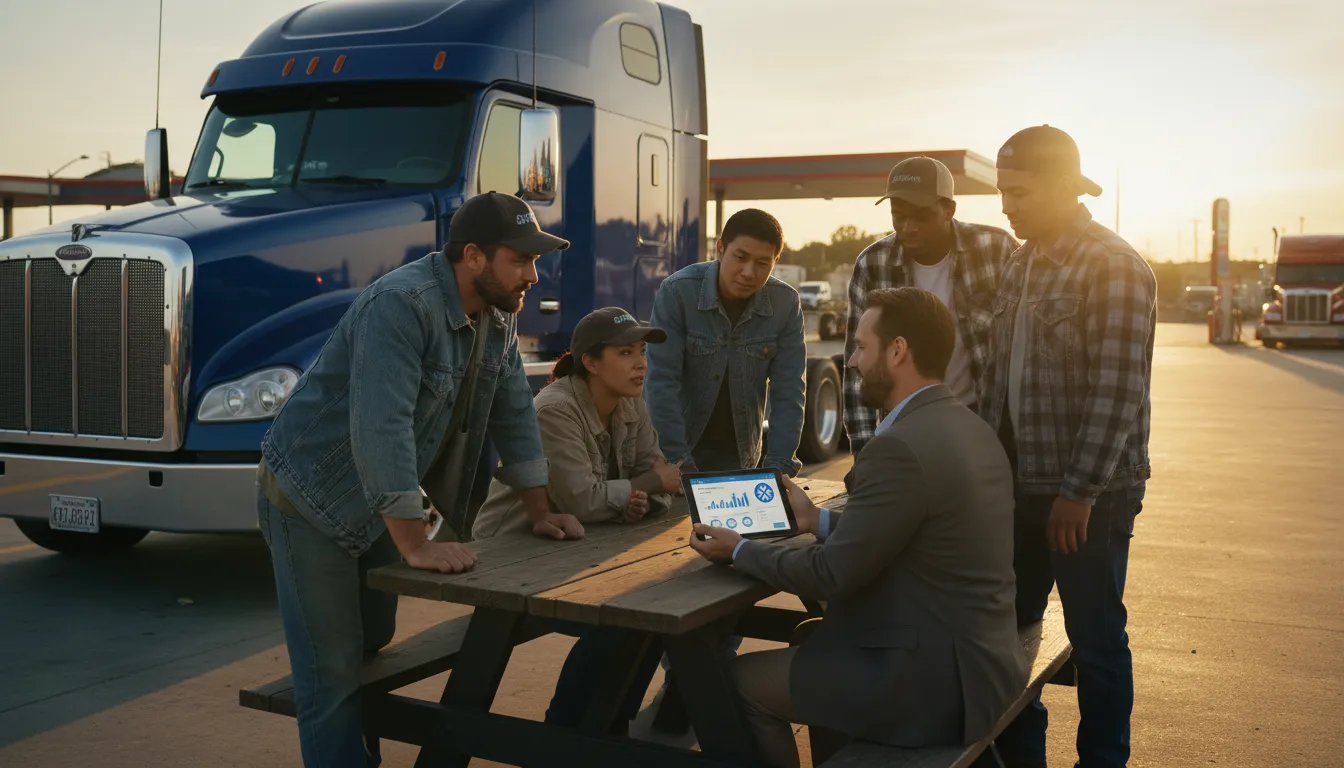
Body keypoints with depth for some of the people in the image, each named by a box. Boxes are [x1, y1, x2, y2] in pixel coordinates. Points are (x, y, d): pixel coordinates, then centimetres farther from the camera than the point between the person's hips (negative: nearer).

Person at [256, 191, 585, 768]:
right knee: (333, 674, -4)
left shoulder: (498, 315, -2)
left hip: (378, 506, 8)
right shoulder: (401, 306, -30)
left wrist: (540, 513, 4)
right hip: (311, 502, -8)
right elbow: (380, 429, -37)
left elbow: (513, 413, 6)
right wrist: (416, 544, -37)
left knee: (373, 650, 19)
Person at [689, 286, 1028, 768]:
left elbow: (830, 576, -18)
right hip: (976, 658, 9)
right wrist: (820, 521, 17)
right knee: (811, 637, 26)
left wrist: (741, 551, -4)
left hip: (937, 680, -9)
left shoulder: (901, 446, -22)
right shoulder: (967, 428, 7)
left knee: (743, 681, 2)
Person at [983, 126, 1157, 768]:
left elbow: (1118, 390, -17)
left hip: (1090, 493, -7)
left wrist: (1080, 491, -18)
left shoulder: (1115, 268, -12)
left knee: (1095, 639, 5)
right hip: (1020, 484, 7)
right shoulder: (1022, 264, 10)